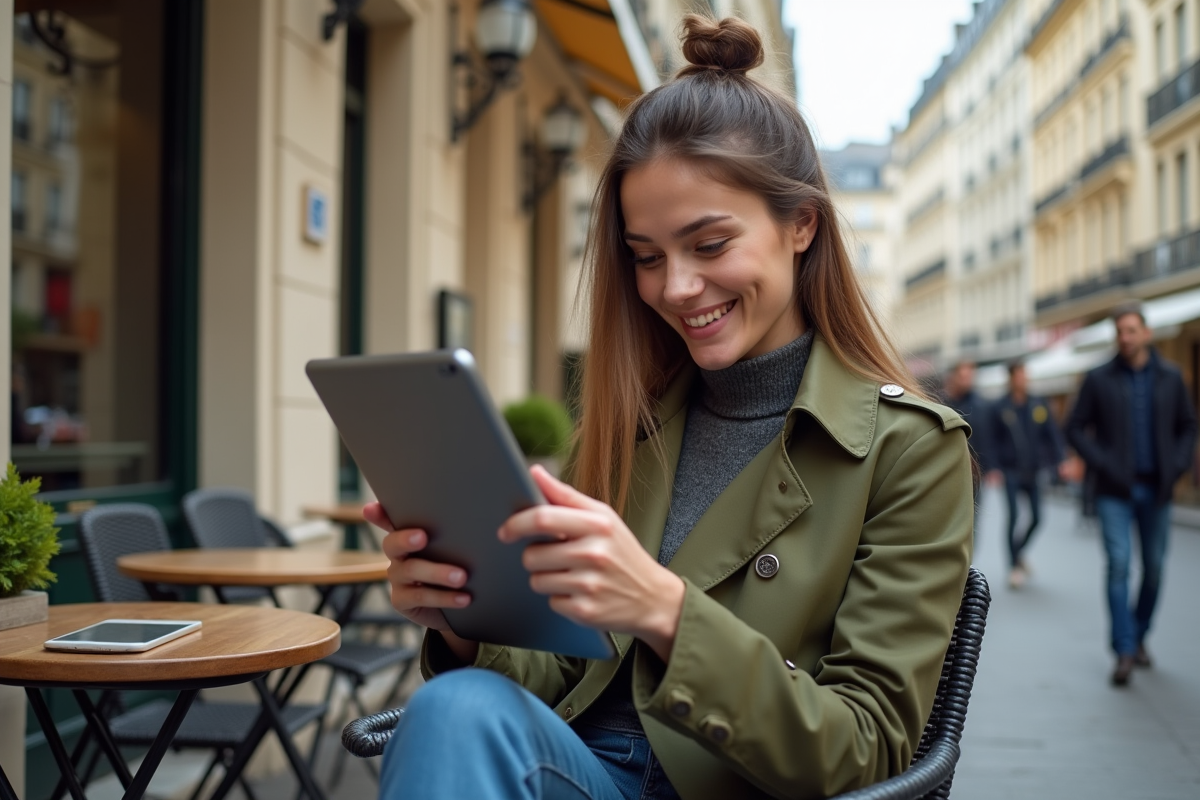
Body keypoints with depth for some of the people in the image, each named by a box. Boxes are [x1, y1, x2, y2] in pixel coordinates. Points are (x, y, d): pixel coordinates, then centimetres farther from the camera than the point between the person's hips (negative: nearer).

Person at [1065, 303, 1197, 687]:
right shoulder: (1099, 379, 0)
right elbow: (1076, 428, 2)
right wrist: (1101, 464, -9)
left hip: (1157, 489, 3)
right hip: (1115, 491, -2)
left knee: (1154, 567, 7)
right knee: (1118, 565, -11)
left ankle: (1139, 637, 26)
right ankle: (1125, 651, -8)